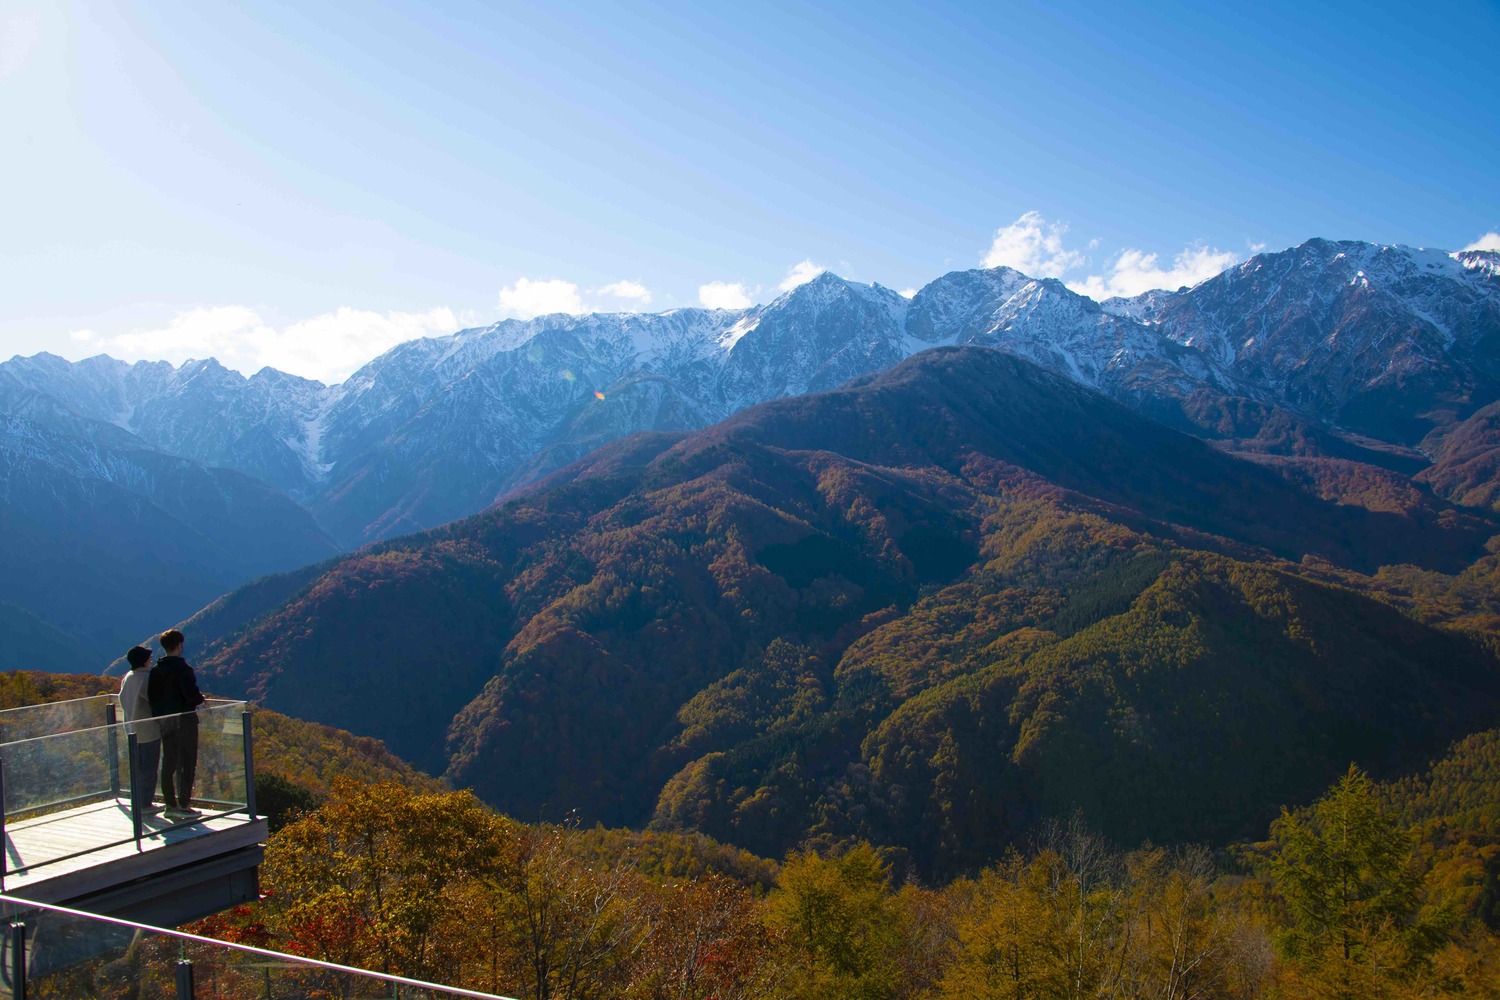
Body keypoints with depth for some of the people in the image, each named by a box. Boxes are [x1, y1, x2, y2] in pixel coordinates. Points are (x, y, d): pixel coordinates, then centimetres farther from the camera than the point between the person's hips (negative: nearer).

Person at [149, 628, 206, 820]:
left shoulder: (155, 671, 5)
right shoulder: (182, 669, -16)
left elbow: (151, 696, 6)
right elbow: (192, 695, -23)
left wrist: (158, 715, 15)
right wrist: (201, 698, -2)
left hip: (164, 720, 7)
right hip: (184, 719, -7)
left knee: (168, 763, 13)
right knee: (187, 763, 0)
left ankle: (170, 805, 18)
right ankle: (184, 805, 0)